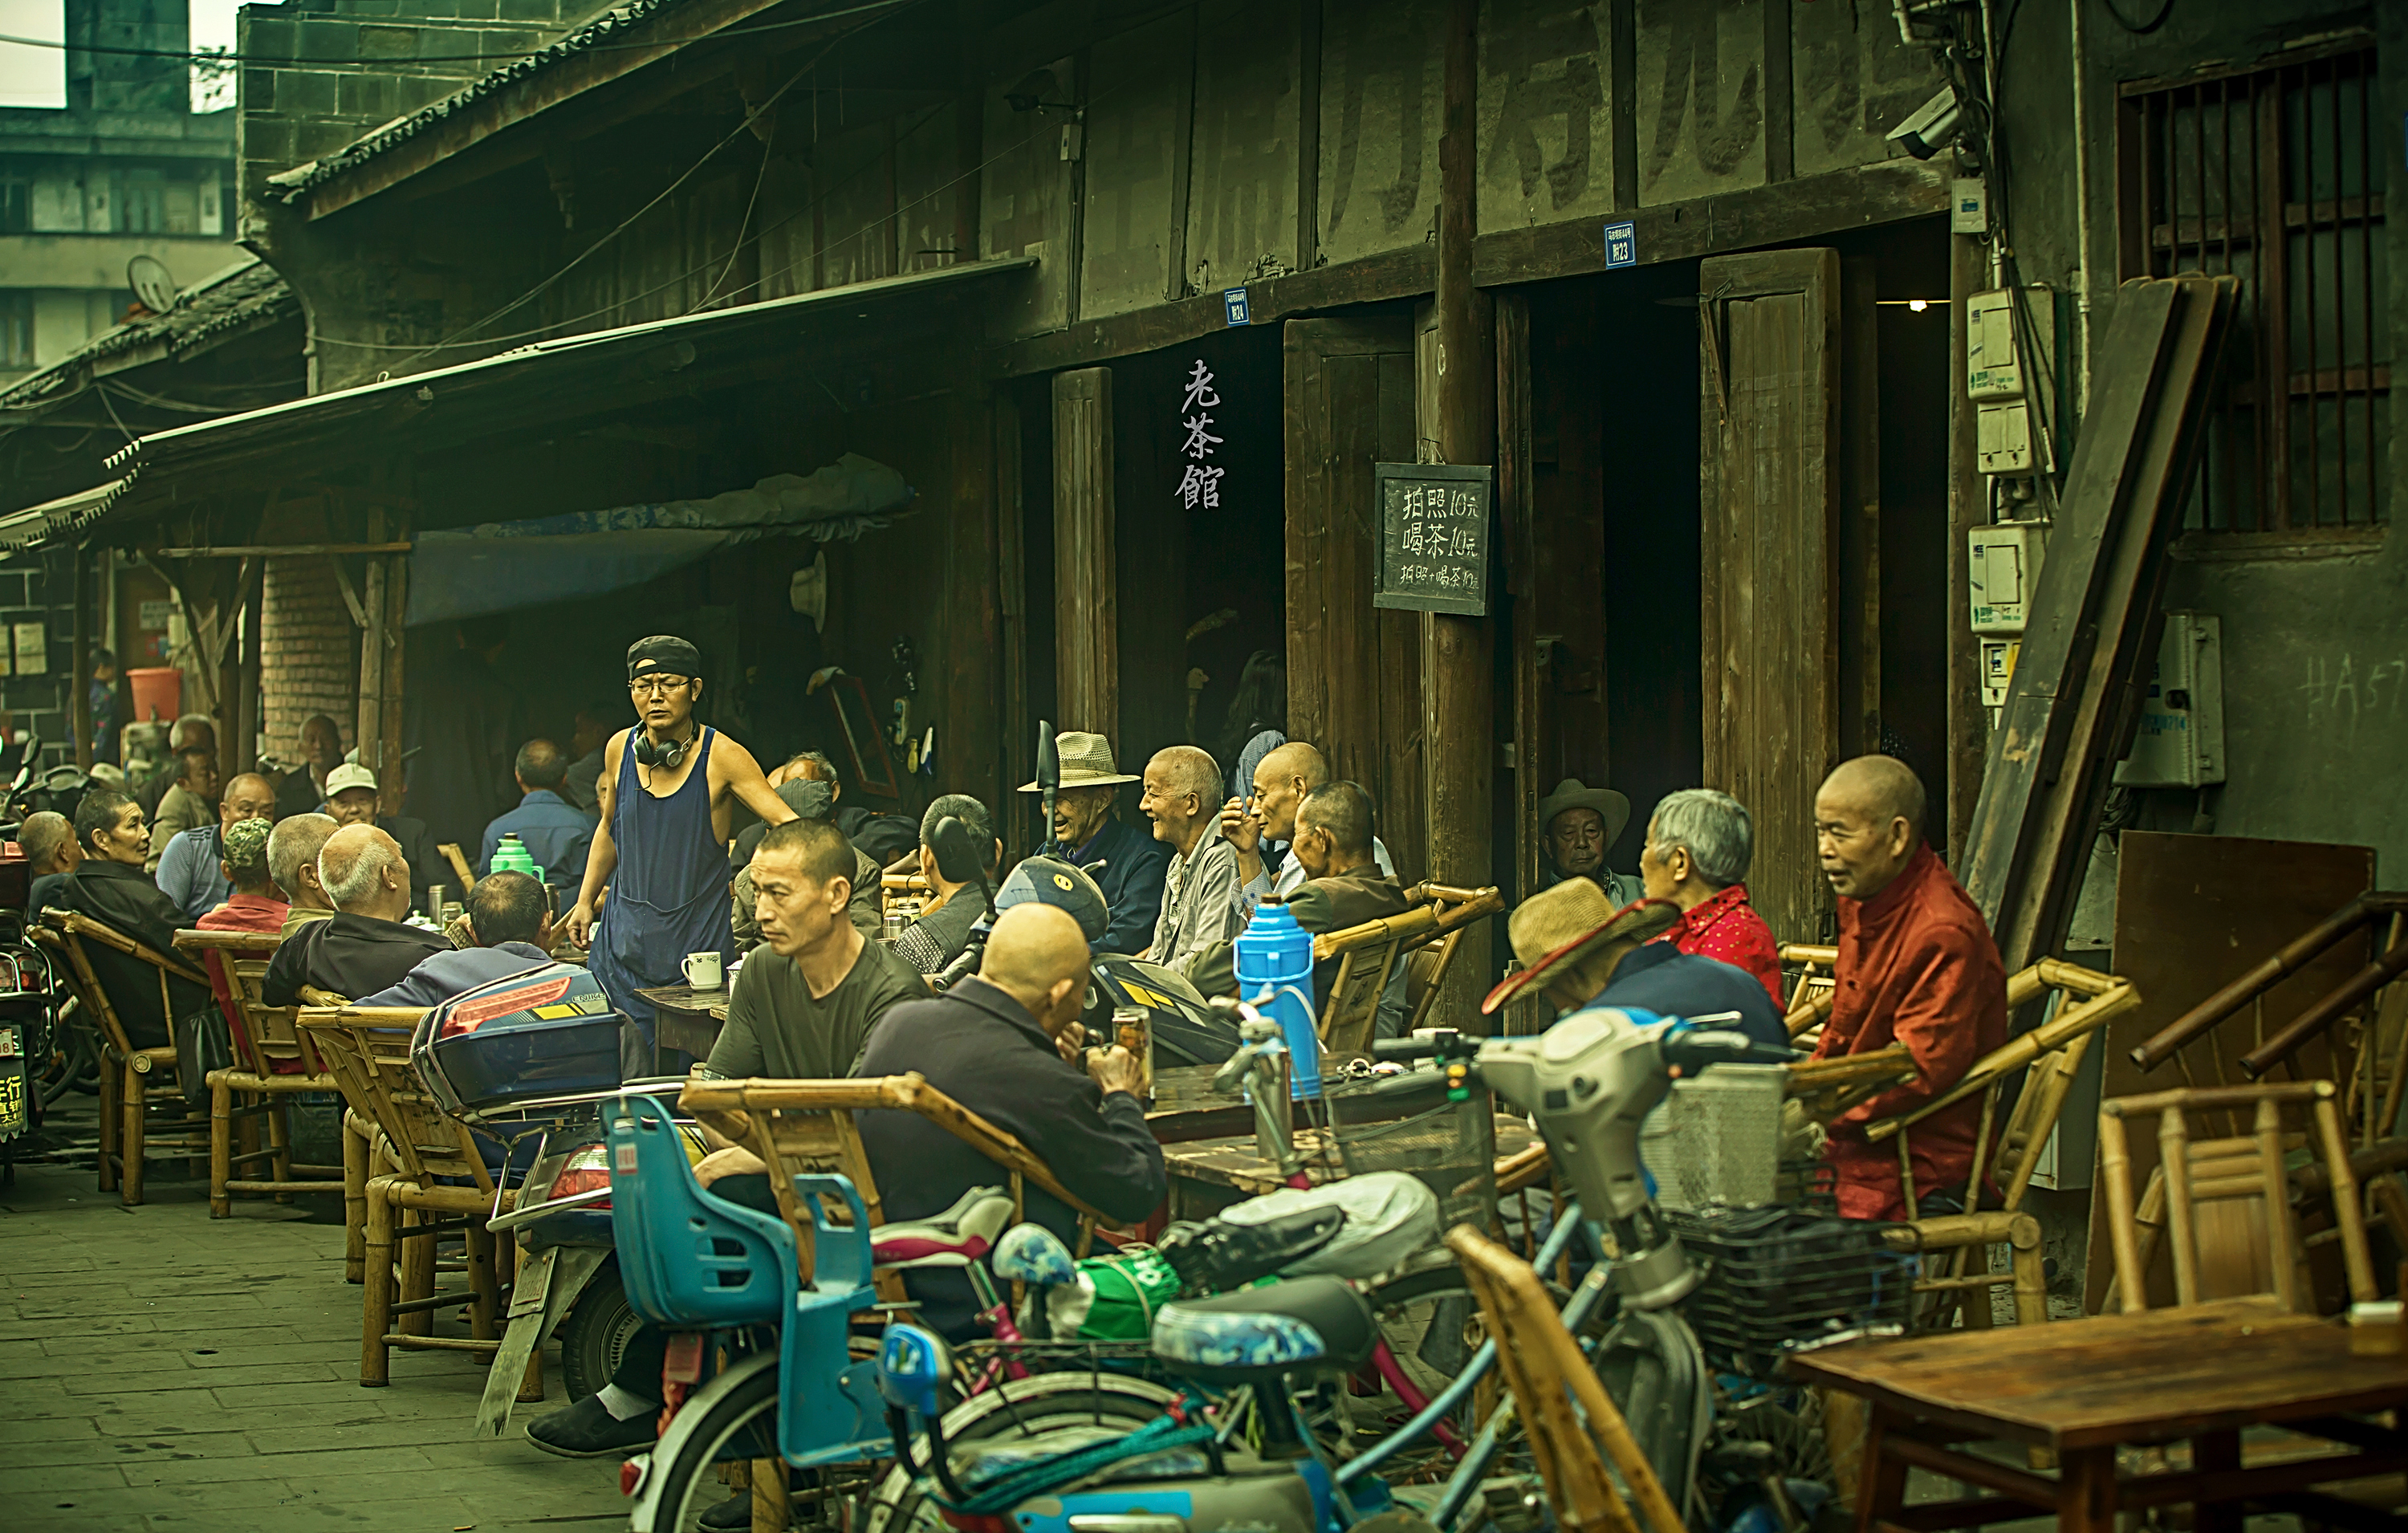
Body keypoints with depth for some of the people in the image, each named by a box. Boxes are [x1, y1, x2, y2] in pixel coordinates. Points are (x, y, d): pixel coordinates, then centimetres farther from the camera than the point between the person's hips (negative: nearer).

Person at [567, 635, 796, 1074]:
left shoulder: (722, 756, -9)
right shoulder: (620, 749, 5)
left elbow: (786, 823, -17)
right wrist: (585, 901, 18)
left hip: (698, 939, -4)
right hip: (626, 942, 4)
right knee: (633, 1079, 3)